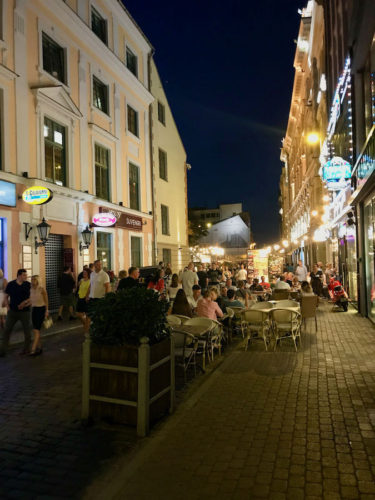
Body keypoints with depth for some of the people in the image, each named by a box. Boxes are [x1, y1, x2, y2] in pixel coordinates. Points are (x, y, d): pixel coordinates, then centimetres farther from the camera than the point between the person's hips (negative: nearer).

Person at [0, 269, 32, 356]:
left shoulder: (28, 285, -4)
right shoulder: (10, 284, -2)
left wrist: (26, 303, -15)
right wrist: (7, 306, -6)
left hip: (24, 311, -1)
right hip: (12, 311, 1)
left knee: (27, 331, 6)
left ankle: (26, 349, 22)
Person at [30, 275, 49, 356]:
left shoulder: (42, 289, -11)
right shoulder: (31, 290, 5)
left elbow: (46, 301, -6)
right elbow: (30, 300, 14)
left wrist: (47, 311, -7)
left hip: (41, 309, -6)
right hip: (34, 309, 6)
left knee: (36, 330, -12)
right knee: (36, 330, 10)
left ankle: (33, 349, -15)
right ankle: (39, 348, 21)